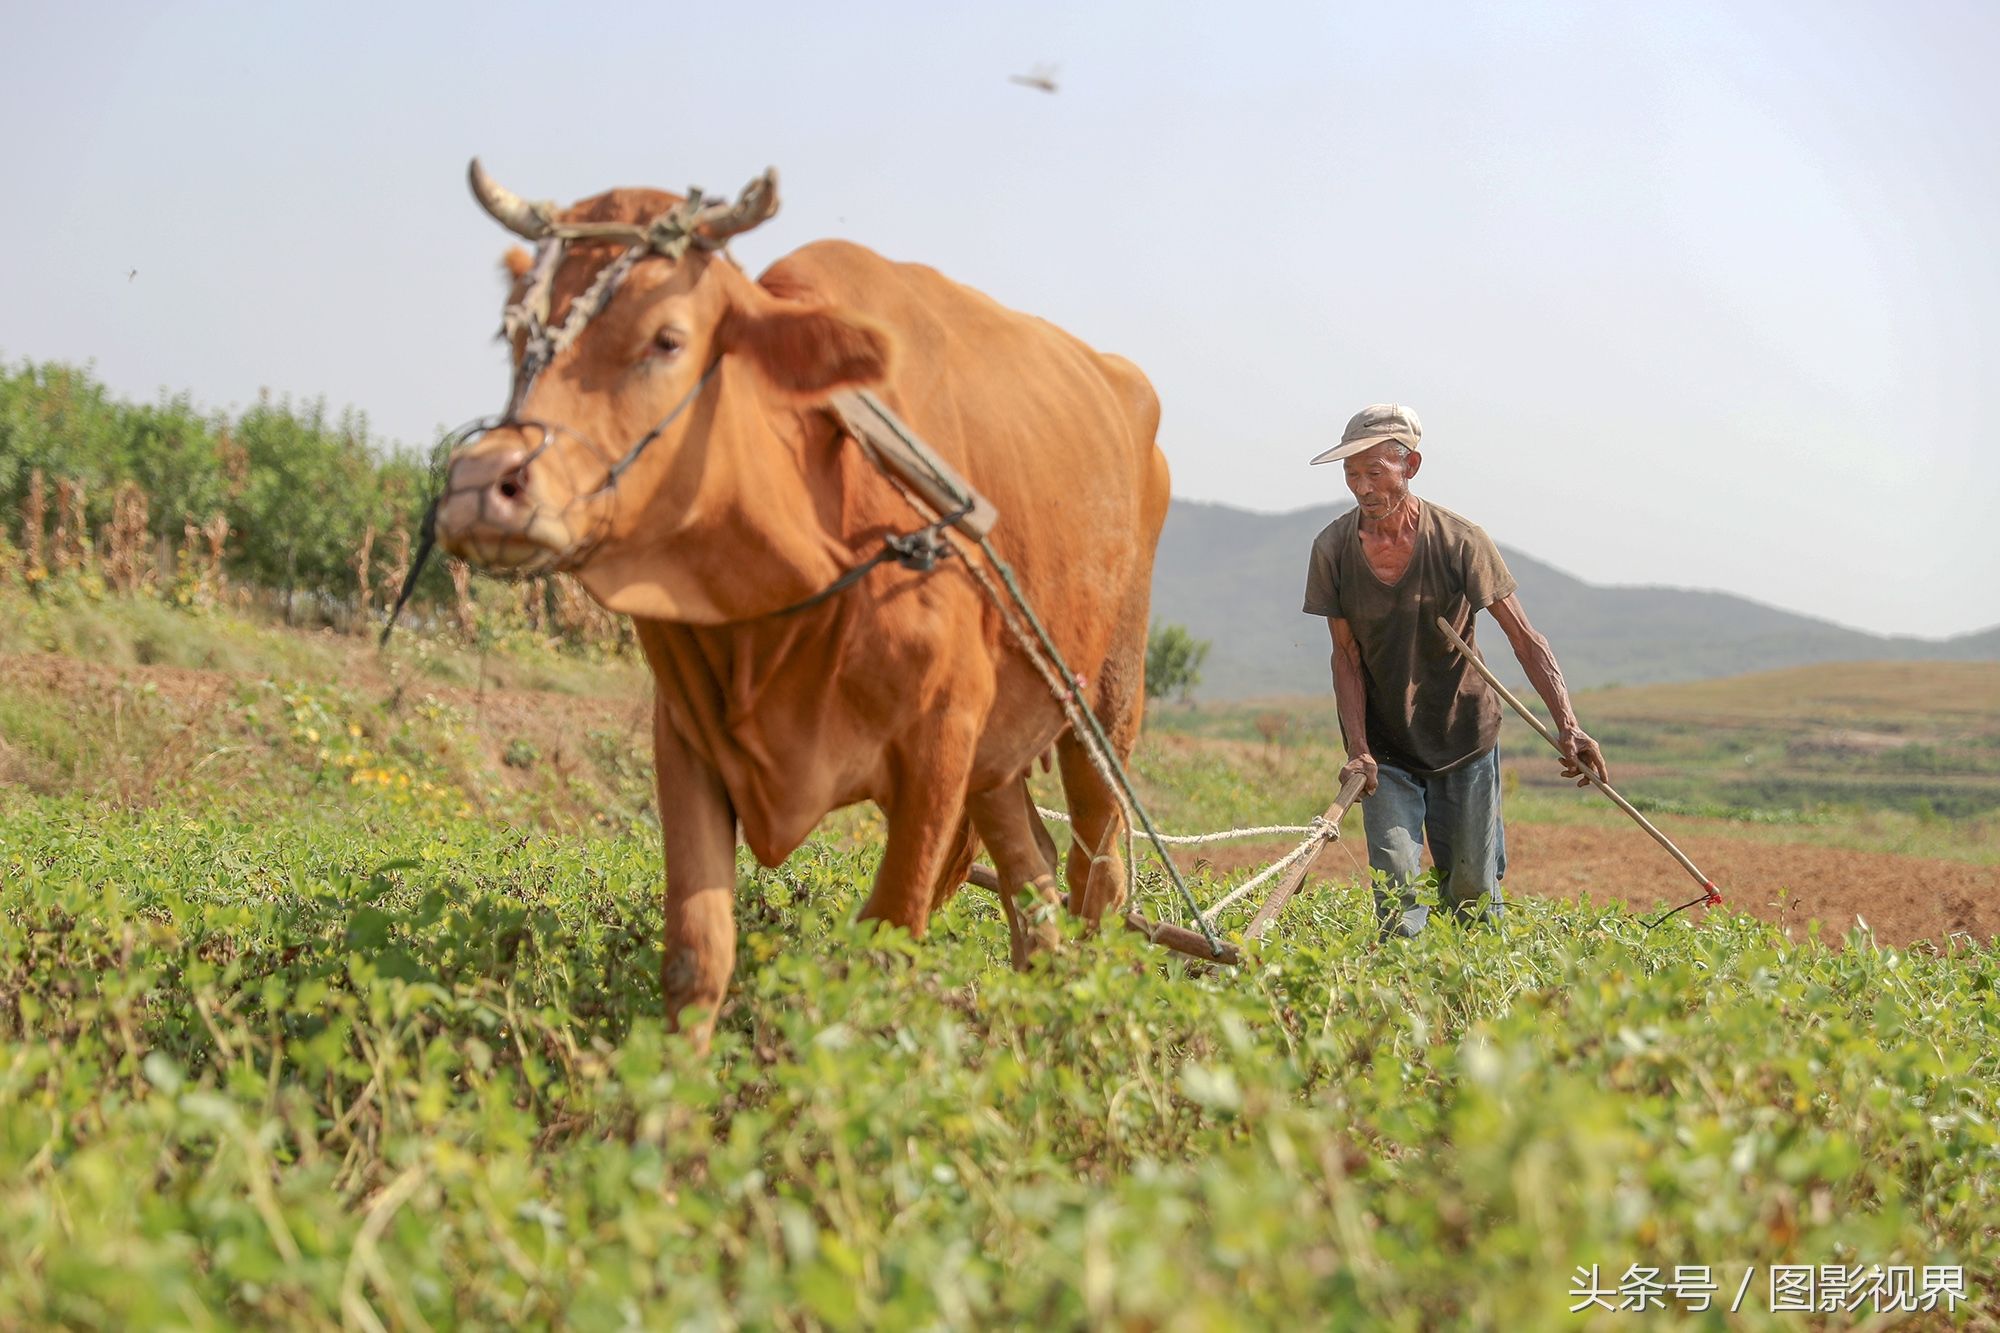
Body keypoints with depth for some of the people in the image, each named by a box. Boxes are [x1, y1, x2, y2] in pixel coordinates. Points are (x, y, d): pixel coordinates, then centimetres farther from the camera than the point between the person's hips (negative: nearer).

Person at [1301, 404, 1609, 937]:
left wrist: (1568, 727, -25)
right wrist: (1357, 748, -17)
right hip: (1385, 745, 1)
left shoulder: (1460, 541, -16)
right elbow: (1347, 657, -6)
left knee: (1470, 892, 2)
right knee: (1396, 882, -12)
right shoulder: (1333, 548, -10)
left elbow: (1525, 638, -14)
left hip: (1464, 737, -1)